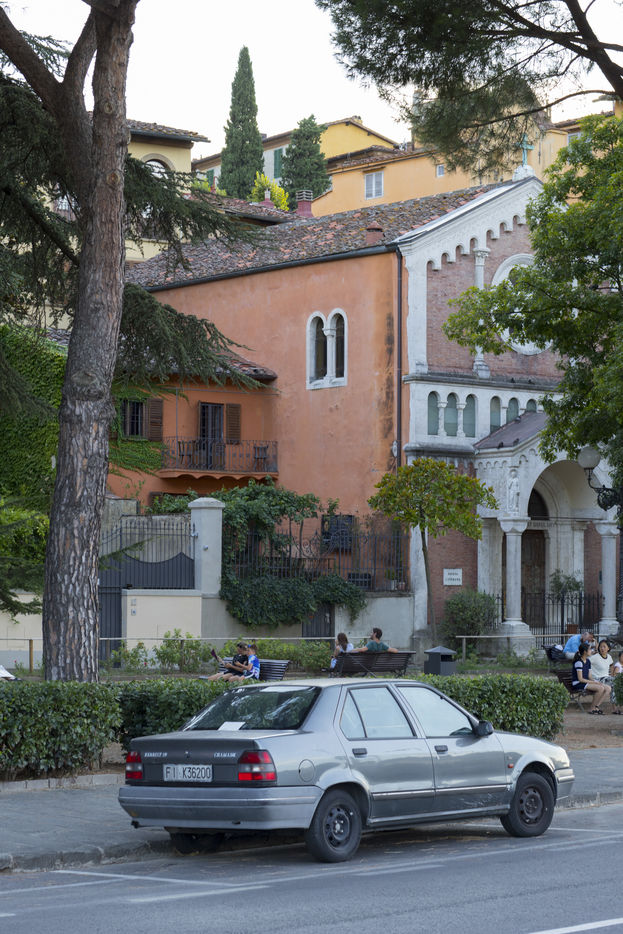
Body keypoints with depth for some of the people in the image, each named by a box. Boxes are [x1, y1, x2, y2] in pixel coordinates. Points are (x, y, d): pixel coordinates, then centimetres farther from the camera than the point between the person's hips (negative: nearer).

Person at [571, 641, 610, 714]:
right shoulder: (579, 662, -14)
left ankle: (596, 706, -12)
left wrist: (596, 681, -7)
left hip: (586, 683, 9)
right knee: (600, 688, -28)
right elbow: (580, 679, -18)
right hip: (578, 685, -9)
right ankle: (592, 708, -17)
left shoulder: (588, 661, 13)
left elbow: (590, 677, 13)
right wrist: (594, 682, -16)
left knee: (608, 688, -7)